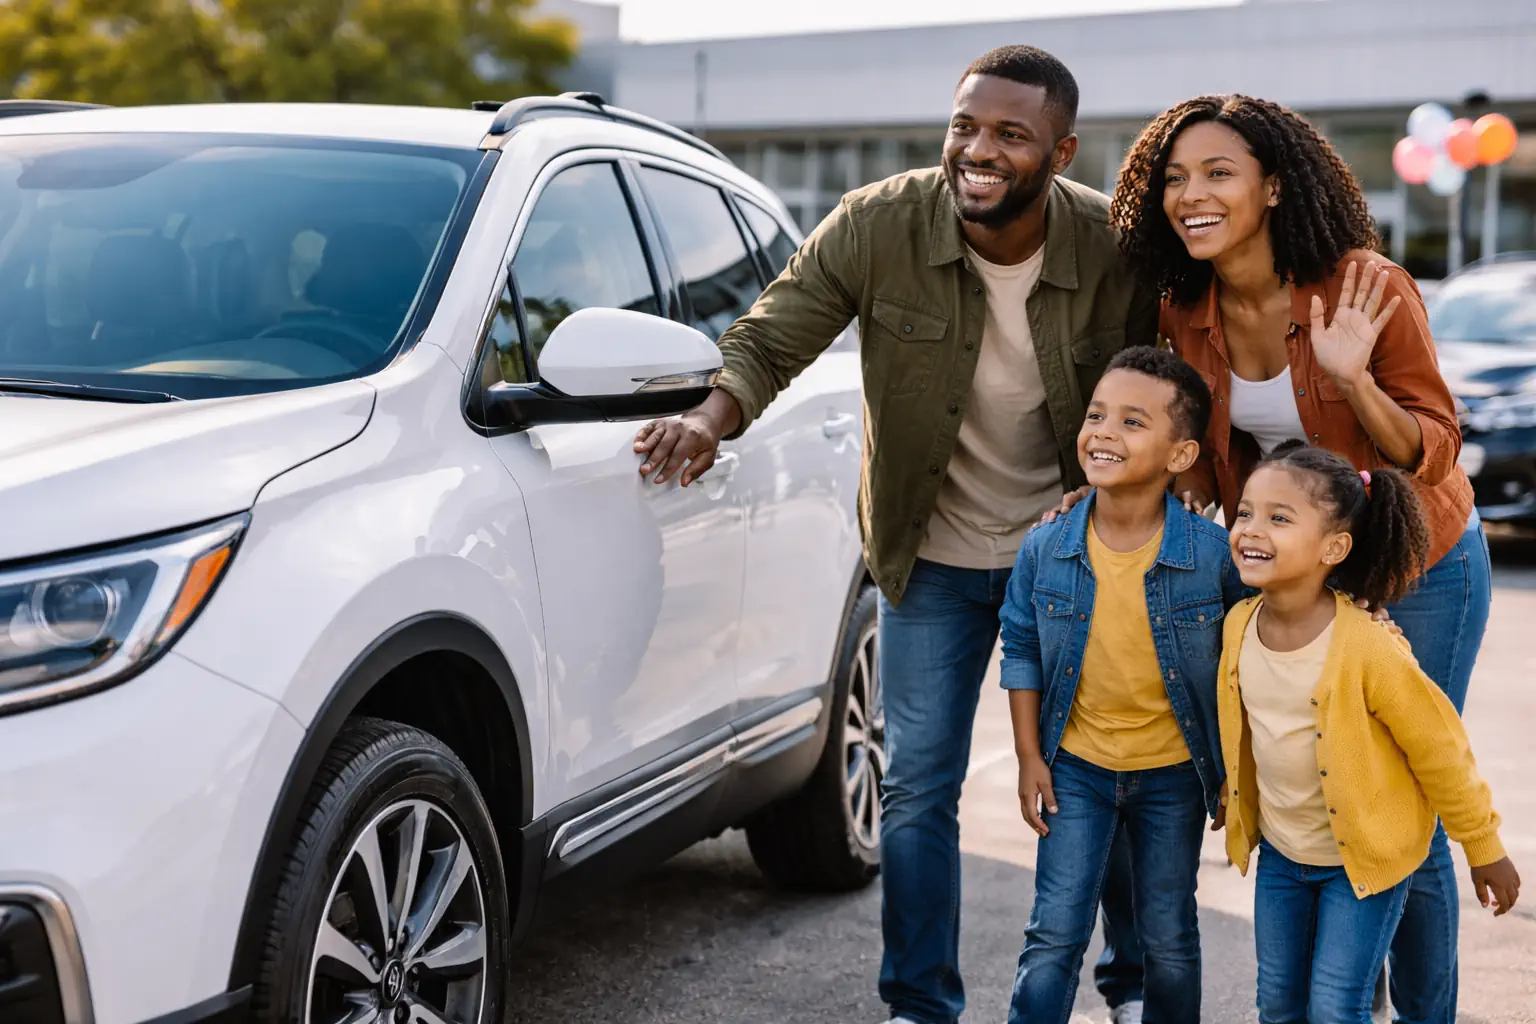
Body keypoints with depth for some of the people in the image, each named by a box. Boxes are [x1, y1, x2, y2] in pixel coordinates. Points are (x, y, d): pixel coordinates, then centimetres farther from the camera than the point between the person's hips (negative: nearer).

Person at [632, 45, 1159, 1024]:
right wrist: (712, 416, -34)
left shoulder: (1118, 248, -18)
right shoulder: (880, 226, -20)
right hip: (934, 555, 0)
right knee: (918, 788, 3)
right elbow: (767, 341, -14)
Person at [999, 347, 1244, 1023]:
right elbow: (1020, 651, 2)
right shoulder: (1045, 550, -12)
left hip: (1173, 773, 0)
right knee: (1055, 935, 2)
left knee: (1169, 941, 14)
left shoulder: (1214, 554, -17)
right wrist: (1029, 757, 0)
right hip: (1076, 768, 1)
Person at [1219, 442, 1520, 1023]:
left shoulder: (1367, 649, -29)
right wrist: (1236, 802, 22)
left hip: (1365, 856, -5)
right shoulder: (1238, 625, -11)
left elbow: (1440, 749, -16)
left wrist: (1484, 849, -6)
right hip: (1280, 850, 6)